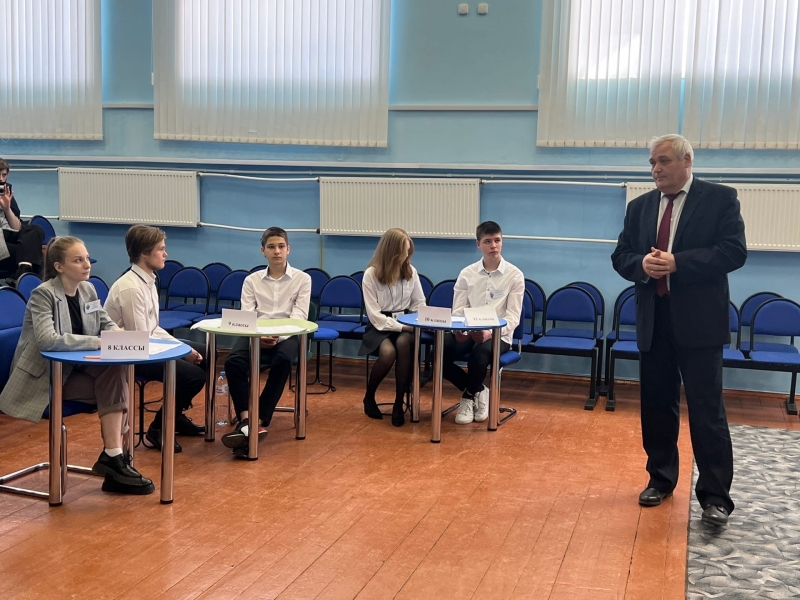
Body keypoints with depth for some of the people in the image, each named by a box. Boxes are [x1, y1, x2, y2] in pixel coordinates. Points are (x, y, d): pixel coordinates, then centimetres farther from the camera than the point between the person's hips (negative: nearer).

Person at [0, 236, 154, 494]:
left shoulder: (88, 290, 4)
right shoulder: (43, 294, -16)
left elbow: (106, 323, 16)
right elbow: (47, 340, -30)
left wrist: (117, 333, -9)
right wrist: (97, 342, -30)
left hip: (74, 367, 6)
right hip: (45, 375, -6)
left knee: (117, 371, -23)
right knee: (114, 387, -23)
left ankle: (114, 457, -23)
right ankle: (113, 458, -15)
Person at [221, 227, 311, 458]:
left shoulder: (302, 279, 8)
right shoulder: (251, 280, 14)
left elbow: (299, 317, -3)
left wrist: (278, 336, -22)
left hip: (287, 335, -2)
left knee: (282, 360, -37)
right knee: (233, 361, -31)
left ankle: (258, 421, -35)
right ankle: (246, 420, -38)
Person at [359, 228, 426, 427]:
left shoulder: (410, 271, 1)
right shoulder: (371, 274, -10)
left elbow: (419, 305, 8)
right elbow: (375, 316, -14)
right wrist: (401, 326, -23)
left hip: (404, 324, 3)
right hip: (380, 326, -2)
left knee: (403, 343, -34)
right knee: (388, 352, -34)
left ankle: (399, 403, -20)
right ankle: (369, 397, -2)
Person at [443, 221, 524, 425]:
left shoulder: (515, 275, -2)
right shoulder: (466, 274, 7)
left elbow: (513, 317, -7)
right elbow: (458, 310, 5)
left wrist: (490, 332, -26)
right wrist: (458, 329, -19)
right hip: (467, 333, 3)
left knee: (479, 354, -37)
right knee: (439, 353, -26)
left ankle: (469, 396, -3)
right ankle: (477, 392, -1)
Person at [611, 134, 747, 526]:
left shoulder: (720, 199, -2)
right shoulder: (639, 207, 12)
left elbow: (734, 252, -12)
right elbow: (620, 256, 11)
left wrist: (678, 263, -21)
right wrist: (642, 264, -12)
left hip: (699, 321, -5)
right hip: (653, 320, 5)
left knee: (707, 409, -4)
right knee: (656, 405, 12)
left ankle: (715, 496, 3)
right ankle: (661, 478, 27)